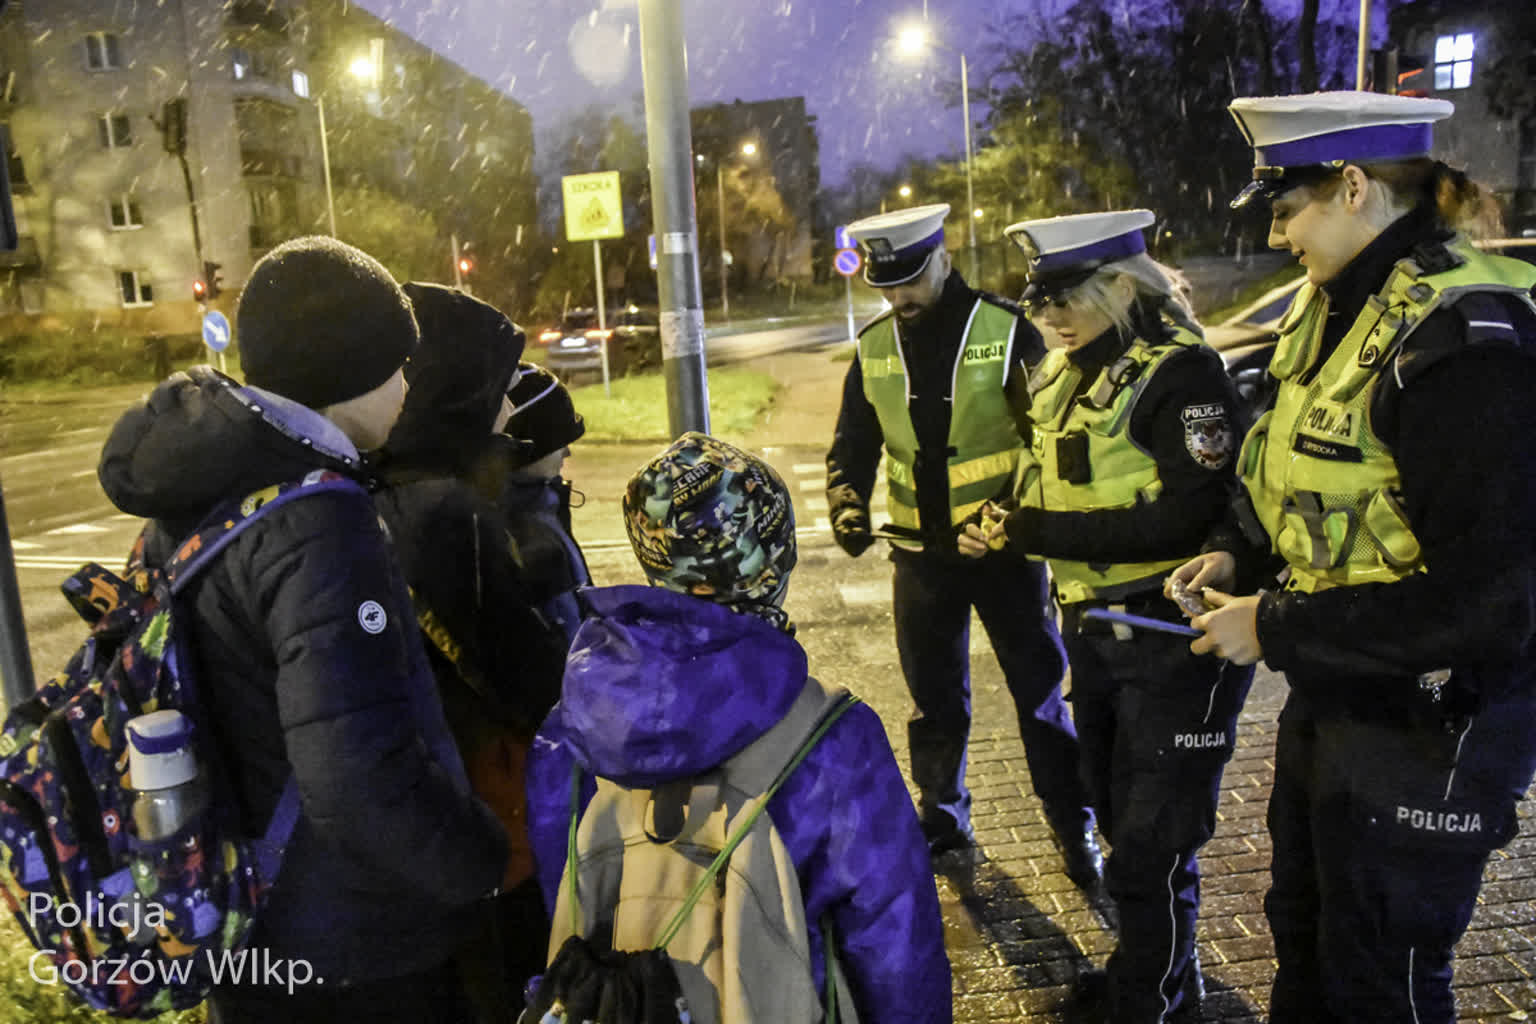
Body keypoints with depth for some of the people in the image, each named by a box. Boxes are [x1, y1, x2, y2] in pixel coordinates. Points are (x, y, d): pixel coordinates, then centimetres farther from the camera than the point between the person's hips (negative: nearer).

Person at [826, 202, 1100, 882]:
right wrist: (847, 505, -12)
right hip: (920, 551, 4)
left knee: (1040, 692, 7)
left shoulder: (1006, 330, -10)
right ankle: (941, 816, 36)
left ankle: (1073, 827, 25)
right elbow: (852, 446, 7)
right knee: (934, 699, 16)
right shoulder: (874, 346, 3)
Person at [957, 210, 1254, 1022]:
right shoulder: (1062, 373, 7)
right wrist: (1003, 530, -4)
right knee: (1120, 822, 21)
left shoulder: (1180, 371, -16)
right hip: (1092, 628, 8)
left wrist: (1044, 534, -23)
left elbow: (1187, 517, -24)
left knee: (1152, 843, 4)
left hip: (1171, 638, -8)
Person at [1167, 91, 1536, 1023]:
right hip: (1329, 694, 8)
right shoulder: (1337, 307, 3)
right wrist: (1240, 555, -1)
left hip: (1427, 726, -8)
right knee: (1303, 935, 27)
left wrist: (1278, 629, -20)